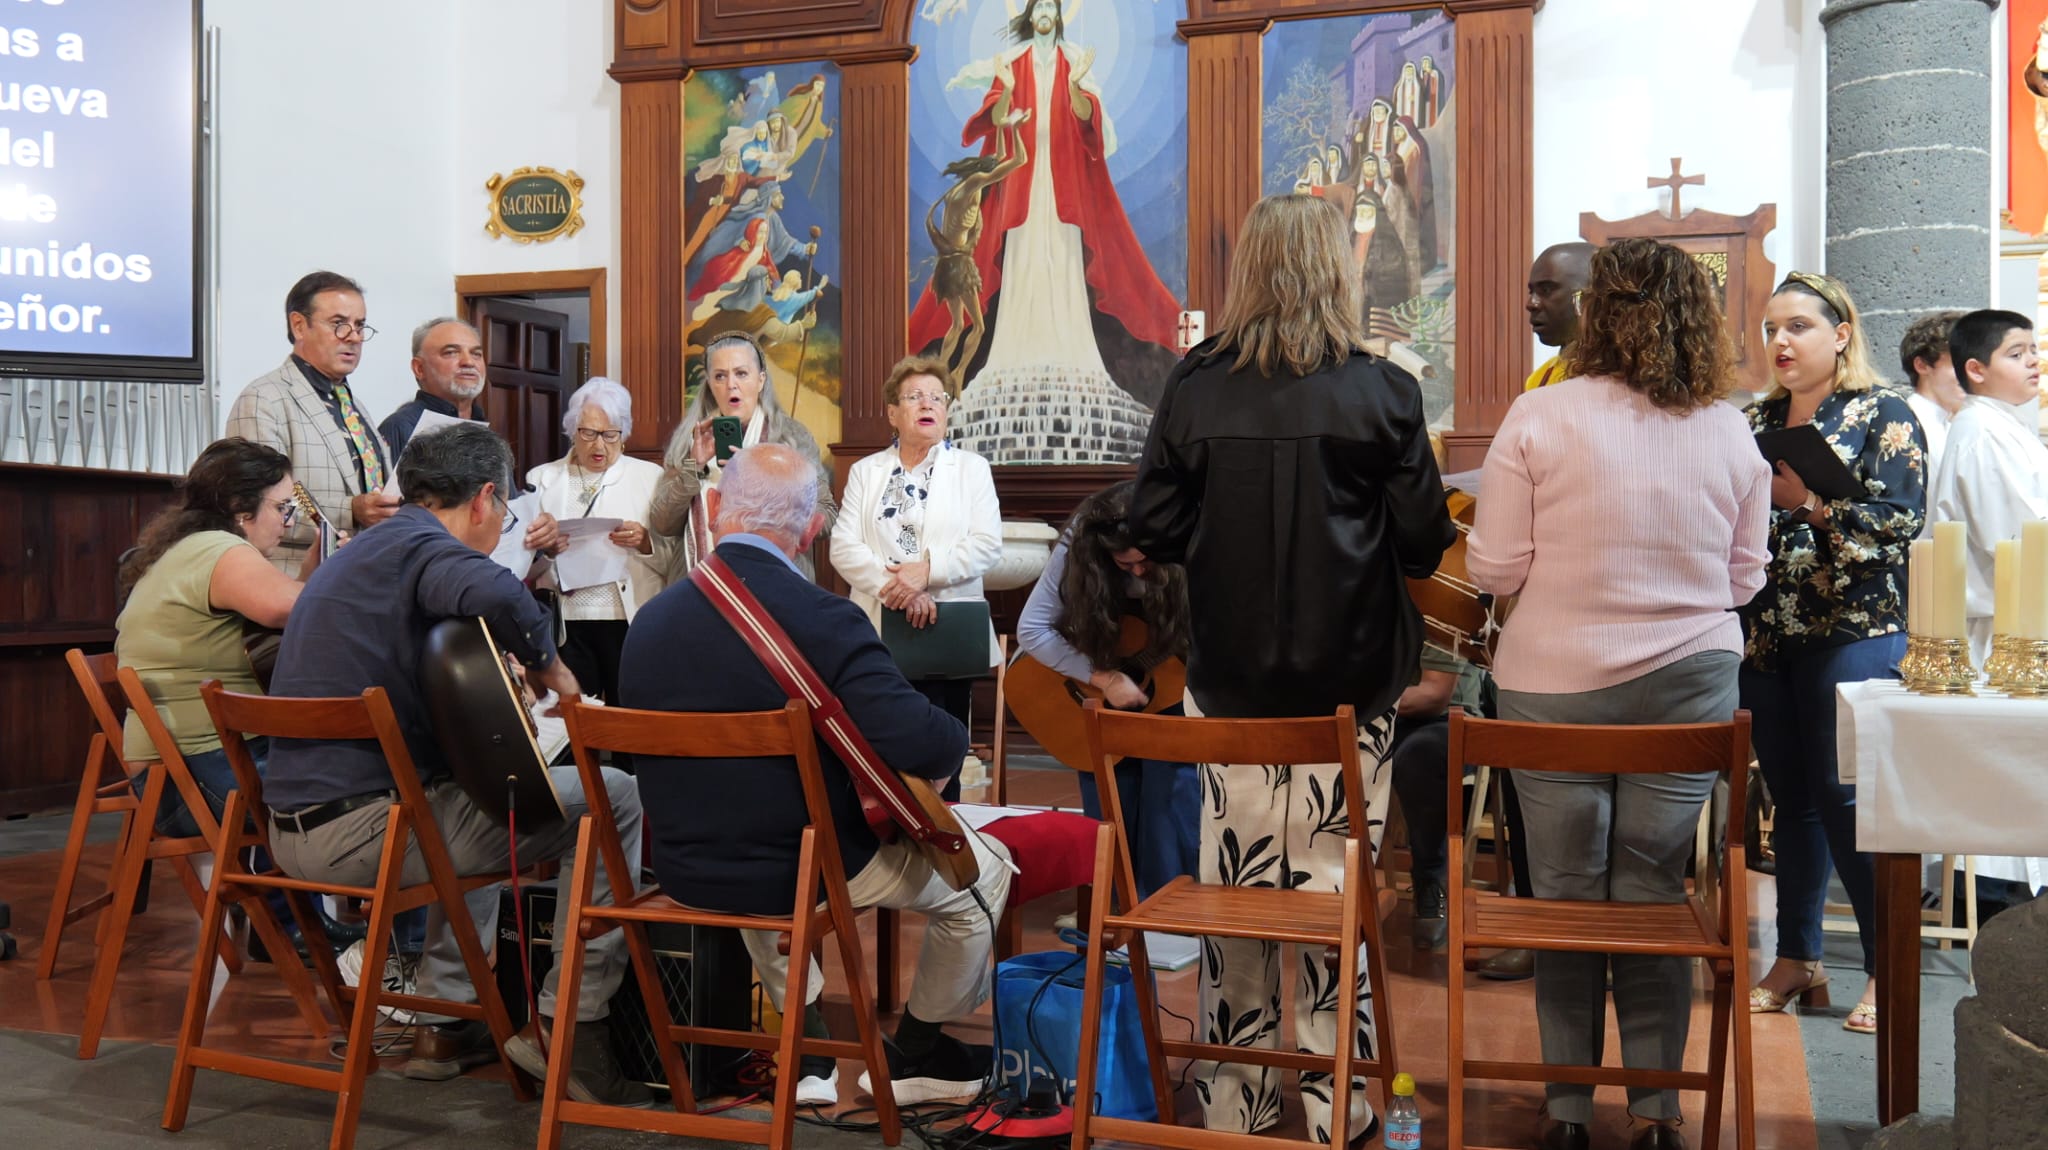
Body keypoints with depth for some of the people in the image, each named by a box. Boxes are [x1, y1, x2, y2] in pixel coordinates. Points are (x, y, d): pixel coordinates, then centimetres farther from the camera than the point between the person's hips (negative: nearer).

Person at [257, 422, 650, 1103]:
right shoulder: (422, 546, -10)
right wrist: (548, 668, -14)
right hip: (359, 826, -10)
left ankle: (448, 1020, 30)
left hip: (294, 826, 10)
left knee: (474, 797, 37)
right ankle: (570, 1023, -2)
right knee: (615, 799, -6)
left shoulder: (357, 553, 22)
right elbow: (497, 597, -33)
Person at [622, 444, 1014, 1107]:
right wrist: (951, 744, -6)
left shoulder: (649, 620, -4)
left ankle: (808, 1050, 40)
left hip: (684, 872, 6)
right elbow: (924, 744, -30)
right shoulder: (822, 619, -23)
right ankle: (915, 1053, 31)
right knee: (986, 868, 16)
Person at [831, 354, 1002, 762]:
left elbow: (987, 544, -2)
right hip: (878, 636, 1)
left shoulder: (972, 468, 11)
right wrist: (896, 587, -14)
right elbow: (844, 547, 0)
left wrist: (928, 569, -16)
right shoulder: (865, 471, 13)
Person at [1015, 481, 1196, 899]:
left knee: (1172, 779, -10)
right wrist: (1103, 679, -28)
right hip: (1096, 673, 0)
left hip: (1168, 675, 0)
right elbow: (1031, 630, -25)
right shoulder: (1077, 548, -27)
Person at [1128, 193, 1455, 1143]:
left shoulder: (1193, 386, -3)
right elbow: (1424, 543, -5)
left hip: (1228, 679, 2)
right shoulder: (1379, 392, -8)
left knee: (1233, 882, 10)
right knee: (1329, 886, 6)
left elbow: (1153, 530, 0)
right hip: (1343, 680, -2)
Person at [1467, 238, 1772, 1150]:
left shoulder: (1538, 417, -9)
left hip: (1556, 683, -2)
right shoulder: (1729, 432, 1)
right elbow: (1743, 581, 8)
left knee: (1566, 894, 8)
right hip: (1688, 682, 2)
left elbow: (1494, 569, -7)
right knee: (1656, 893, 10)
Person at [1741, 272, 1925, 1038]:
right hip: (1763, 637, 5)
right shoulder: (1756, 421, 13)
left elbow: (1898, 521, -13)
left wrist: (1809, 504, -24)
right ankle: (1796, 960, 19)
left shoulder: (1884, 416, -2)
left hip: (1852, 636, -5)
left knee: (1847, 799, -6)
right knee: (1791, 798, 10)